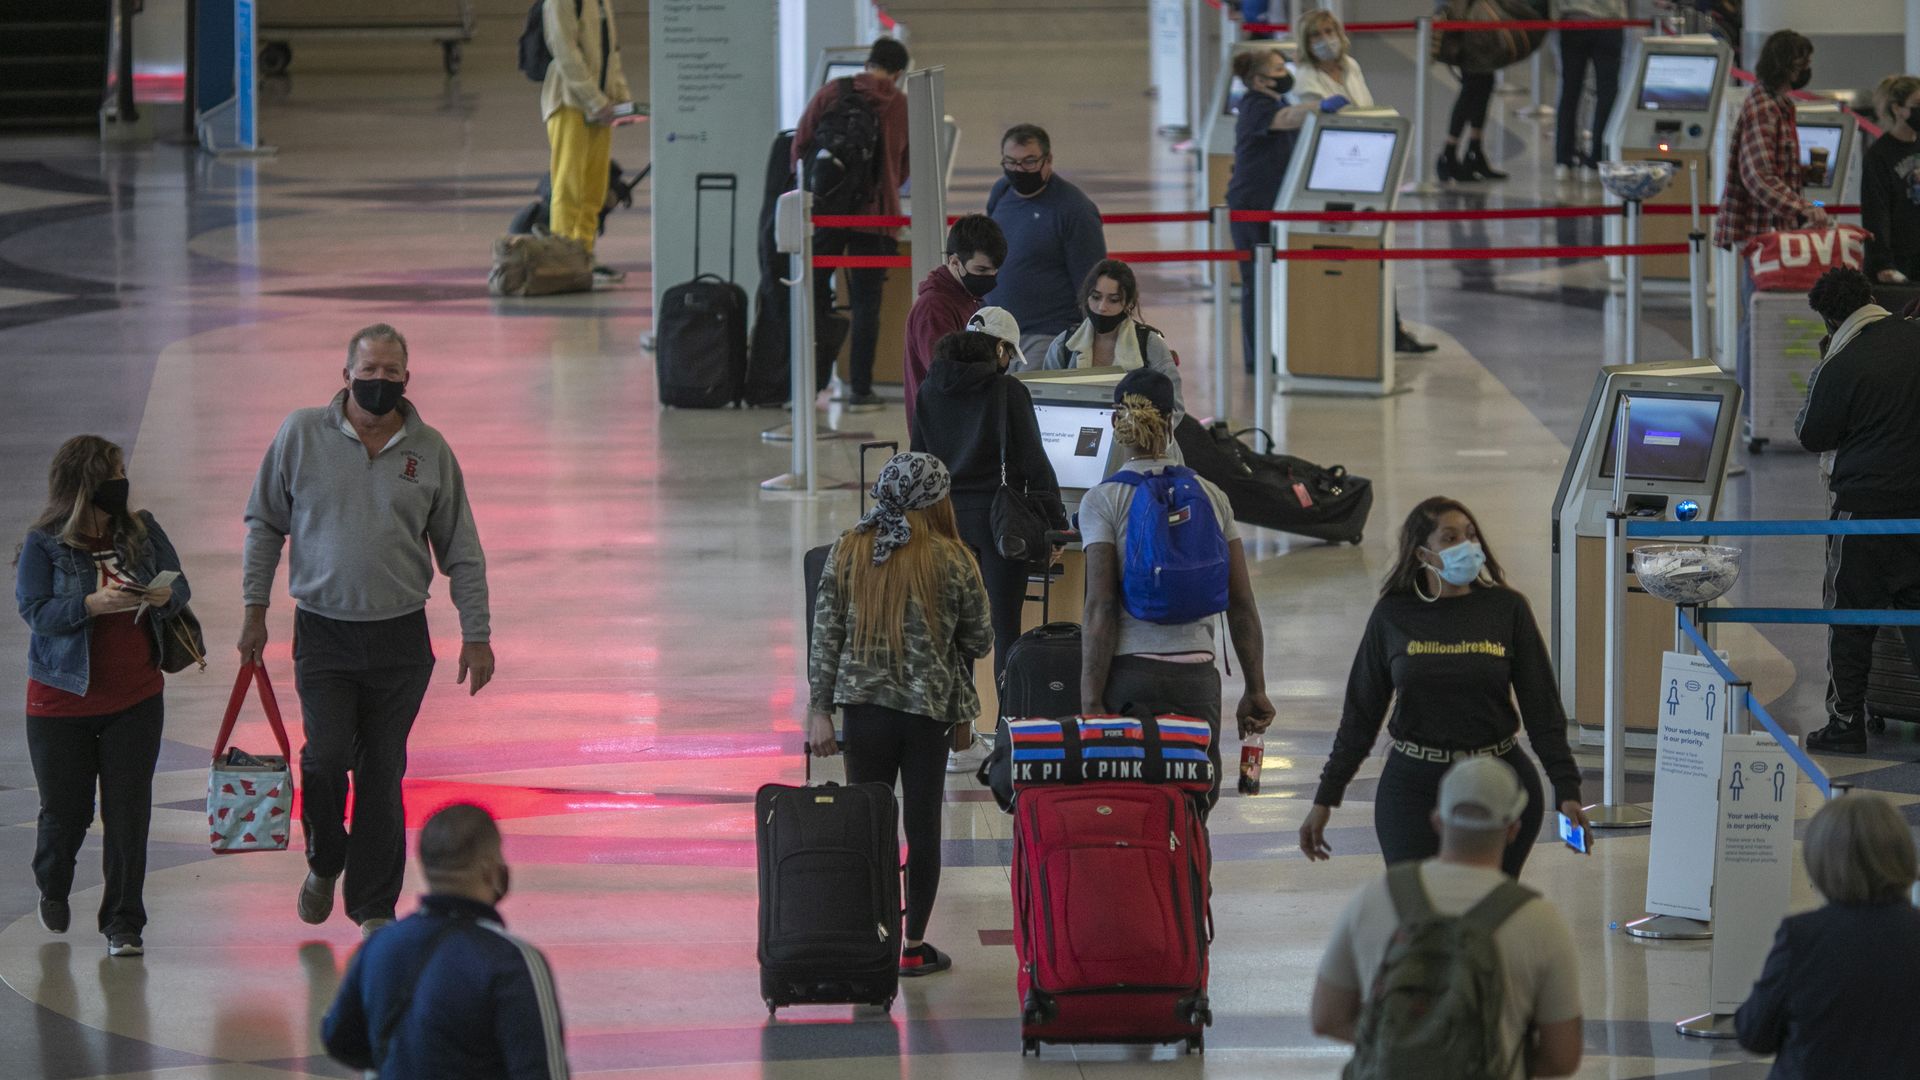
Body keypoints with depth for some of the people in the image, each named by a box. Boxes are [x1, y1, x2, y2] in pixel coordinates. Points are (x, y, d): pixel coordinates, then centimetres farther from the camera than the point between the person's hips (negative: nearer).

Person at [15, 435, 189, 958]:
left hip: (135, 699, 2)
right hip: (62, 700, -2)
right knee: (65, 811, 8)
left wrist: (163, 596, -16)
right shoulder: (43, 544, -8)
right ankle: (52, 890, 40)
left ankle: (123, 924, 6)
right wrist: (96, 604, -28)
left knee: (129, 812, -2)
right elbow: (36, 611, -16)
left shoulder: (142, 531, 3)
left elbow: (180, 587, 8)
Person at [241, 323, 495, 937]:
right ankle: (324, 863, 18)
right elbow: (265, 523, 8)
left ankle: (374, 905, 13)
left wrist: (476, 634, 6)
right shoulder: (302, 435, -1)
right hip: (323, 633, -1)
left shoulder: (429, 450, 3)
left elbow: (462, 551, 9)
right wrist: (255, 610, 4)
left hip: (400, 638, 1)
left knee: (383, 772, 3)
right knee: (326, 755, -11)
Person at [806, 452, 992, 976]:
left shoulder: (848, 553, -1)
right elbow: (979, 641, 1)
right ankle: (912, 946, 11)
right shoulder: (952, 560, -8)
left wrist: (820, 709, 2)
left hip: (865, 705, 2)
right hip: (929, 708, -2)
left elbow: (825, 636, -1)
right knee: (922, 823, 7)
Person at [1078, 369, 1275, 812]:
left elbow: (1100, 609, -9)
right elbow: (1242, 605, 7)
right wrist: (1255, 690, 14)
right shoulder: (1211, 496, 7)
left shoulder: (1102, 501, -3)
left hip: (1132, 675, -3)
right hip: (1198, 673, 3)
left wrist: (1091, 701, -8)